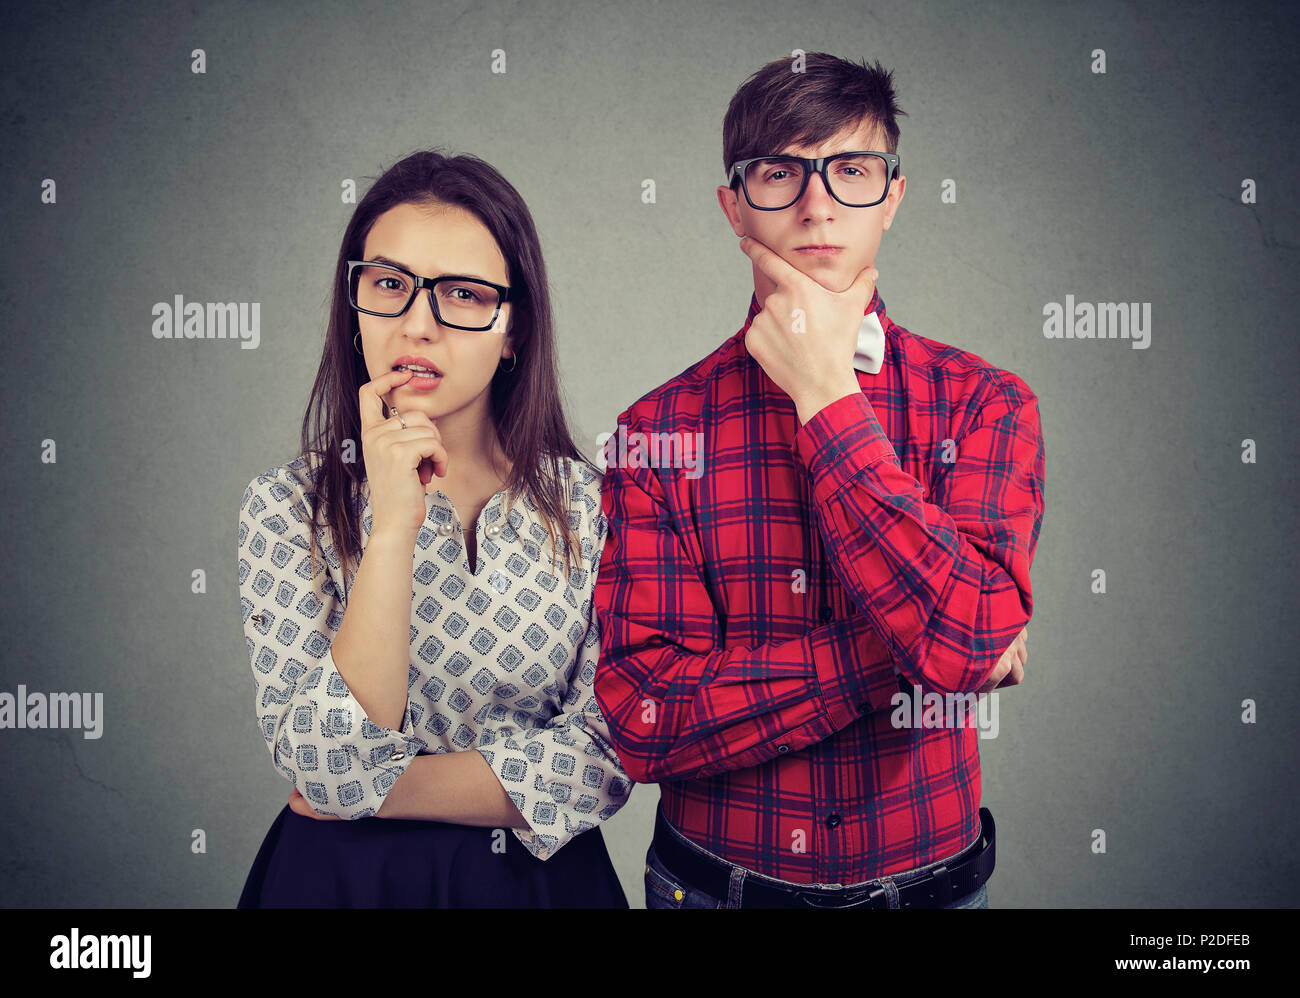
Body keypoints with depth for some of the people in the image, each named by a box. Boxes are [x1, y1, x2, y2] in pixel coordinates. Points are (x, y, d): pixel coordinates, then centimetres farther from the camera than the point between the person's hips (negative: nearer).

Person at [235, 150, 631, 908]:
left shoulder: (590, 505, -10)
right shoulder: (289, 507, -12)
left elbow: (605, 757, -13)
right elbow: (326, 769, -20)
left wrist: (380, 789, -16)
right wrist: (392, 530, -27)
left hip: (541, 875, 1)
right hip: (339, 875, -1)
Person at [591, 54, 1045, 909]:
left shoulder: (983, 403, -8)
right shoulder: (655, 432, -10)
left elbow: (969, 636, -25)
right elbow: (644, 719, -18)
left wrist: (827, 394, -20)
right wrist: (906, 655, -21)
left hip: (931, 878, 1)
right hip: (713, 882, 0)